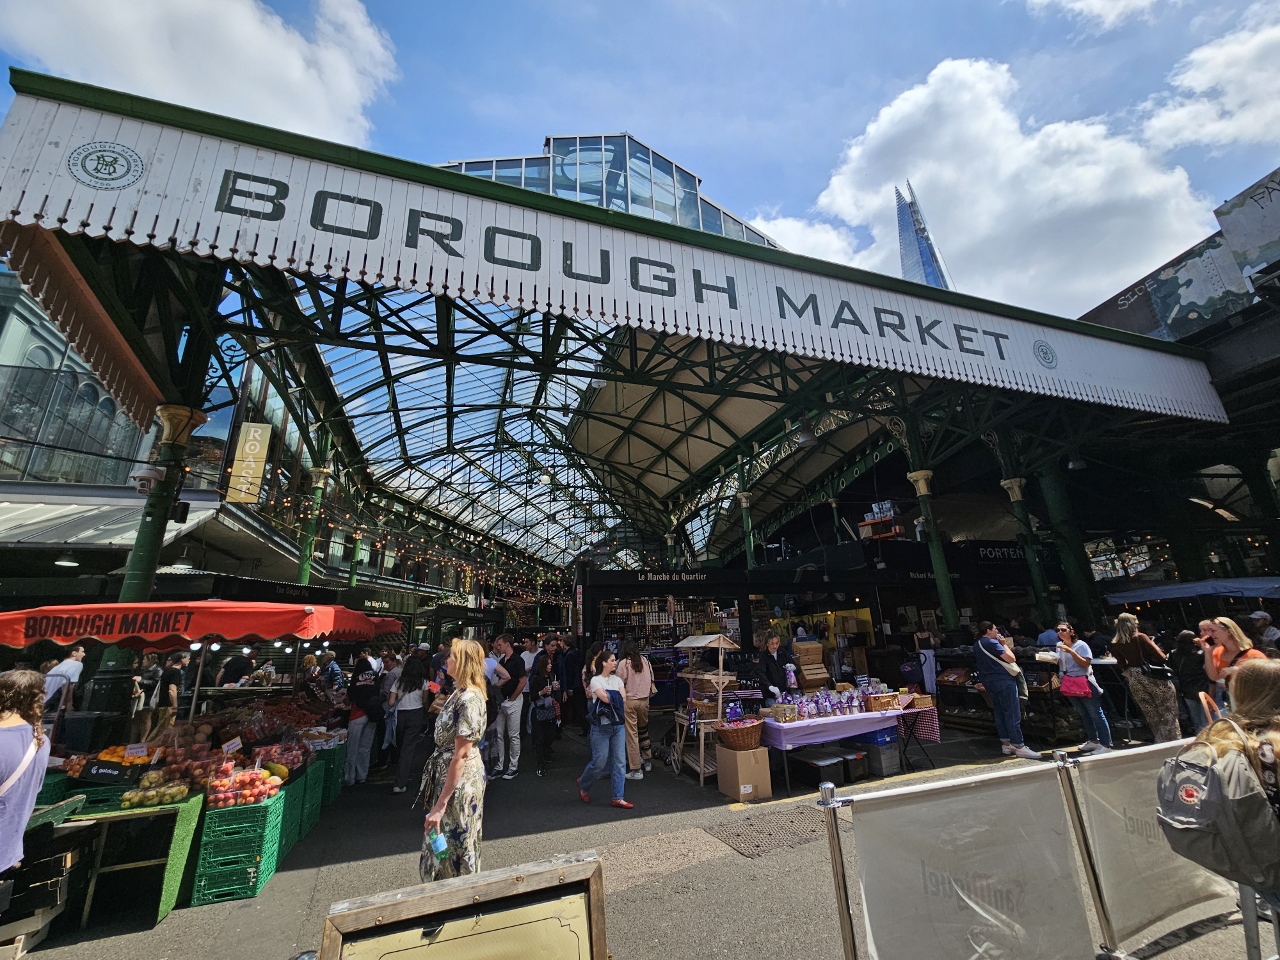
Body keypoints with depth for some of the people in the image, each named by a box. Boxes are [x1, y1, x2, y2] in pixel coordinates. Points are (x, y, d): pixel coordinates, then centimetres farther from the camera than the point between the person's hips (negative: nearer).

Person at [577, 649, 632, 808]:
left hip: (618, 725, 5)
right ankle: (583, 784, 28)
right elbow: (605, 698, -20)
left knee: (620, 761, 3)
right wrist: (616, 696, -3)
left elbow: (623, 700, 0)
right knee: (600, 762, 0)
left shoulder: (617, 680, 9)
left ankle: (618, 798, 13)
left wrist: (610, 697, -8)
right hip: (601, 727, -5)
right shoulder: (595, 680, -8)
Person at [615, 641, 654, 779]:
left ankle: (636, 770, 6)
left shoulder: (624, 663, -10)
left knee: (632, 734, 2)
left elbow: (620, 684, -8)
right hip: (644, 700, 5)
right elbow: (651, 680, 8)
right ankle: (647, 761, 33)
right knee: (643, 730, 22)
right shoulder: (645, 661, 2)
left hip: (629, 701, -4)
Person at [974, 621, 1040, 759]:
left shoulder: (976, 645, 12)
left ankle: (1006, 744, 17)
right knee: (1013, 714, -4)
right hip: (1003, 680, -9)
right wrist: (1004, 644, -5)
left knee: (1000, 713, 13)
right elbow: (1011, 659, -17)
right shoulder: (992, 643, -16)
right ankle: (1019, 747, -1)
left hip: (988, 681, 9)